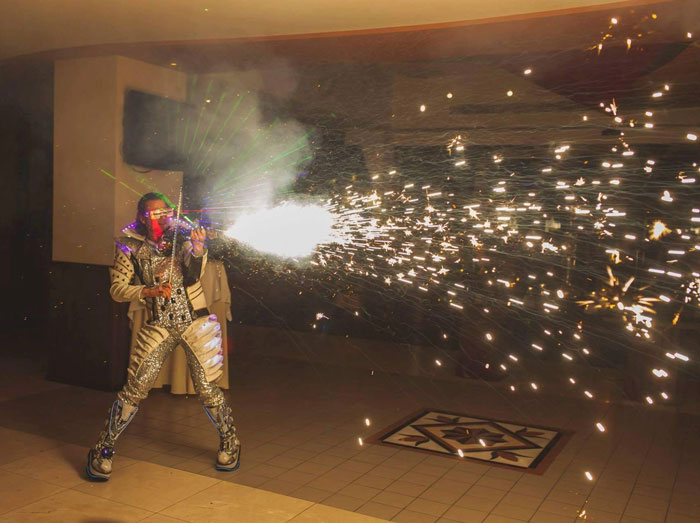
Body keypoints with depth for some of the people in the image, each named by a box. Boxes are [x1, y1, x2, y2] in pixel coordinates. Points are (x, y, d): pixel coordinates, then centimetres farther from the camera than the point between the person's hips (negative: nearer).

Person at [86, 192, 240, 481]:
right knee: (133, 389, -3)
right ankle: (103, 449, 16)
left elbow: (193, 274, -15)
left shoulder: (182, 237, -1)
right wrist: (148, 291, -19)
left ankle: (230, 443, 24)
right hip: (159, 326, 0)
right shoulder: (130, 248, -1)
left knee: (207, 389, 2)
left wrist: (198, 250, -35)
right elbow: (117, 289, -3)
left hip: (195, 322, 0)